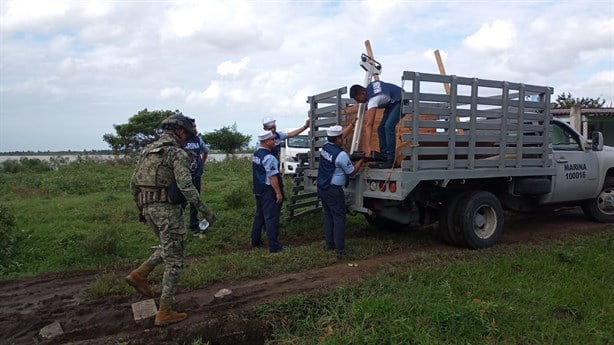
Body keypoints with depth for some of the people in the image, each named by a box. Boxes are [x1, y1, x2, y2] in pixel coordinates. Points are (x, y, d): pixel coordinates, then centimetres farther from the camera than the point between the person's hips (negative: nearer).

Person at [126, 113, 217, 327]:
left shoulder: (147, 151, 14)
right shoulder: (177, 153, -12)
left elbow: (134, 184, 17)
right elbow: (186, 186, -23)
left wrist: (141, 209, 27)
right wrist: (205, 210, -18)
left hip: (150, 209, 8)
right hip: (169, 210, -8)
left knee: (168, 248, 29)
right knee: (174, 261, 2)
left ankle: (139, 275, 18)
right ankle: (164, 313, 7)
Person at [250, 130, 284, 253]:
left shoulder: (256, 154, 9)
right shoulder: (269, 157, -21)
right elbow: (272, 177, -22)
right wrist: (278, 192, -19)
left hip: (258, 190, 9)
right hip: (268, 191, -9)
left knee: (259, 215, 19)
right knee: (271, 217, -4)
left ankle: (255, 241, 30)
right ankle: (274, 246, 1)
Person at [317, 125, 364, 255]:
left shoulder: (325, 146, 3)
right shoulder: (341, 155, -19)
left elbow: (341, 135, 20)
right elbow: (351, 172, -7)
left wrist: (352, 124, 29)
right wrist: (361, 161, 6)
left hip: (321, 187, 8)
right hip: (333, 190, -8)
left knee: (328, 215, 15)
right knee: (339, 217, -2)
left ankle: (329, 243, 20)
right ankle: (339, 247, 0)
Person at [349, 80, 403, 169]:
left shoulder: (373, 99, -32)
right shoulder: (369, 86, -9)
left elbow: (369, 125, -34)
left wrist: (368, 146, -33)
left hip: (400, 101, -10)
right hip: (392, 102, 10)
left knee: (388, 126, -26)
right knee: (381, 128, 1)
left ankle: (391, 160, -26)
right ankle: (384, 158, 0)